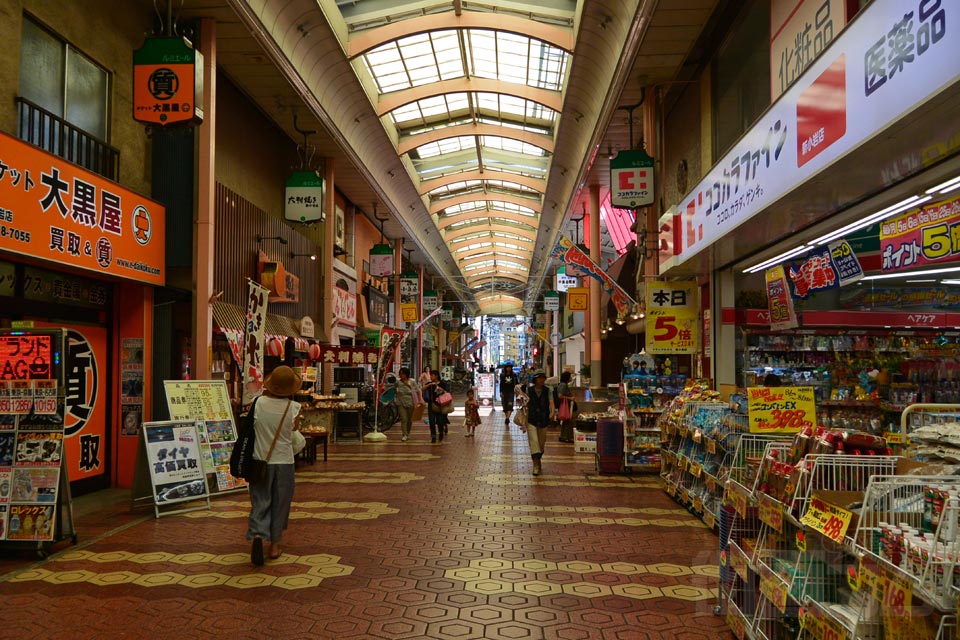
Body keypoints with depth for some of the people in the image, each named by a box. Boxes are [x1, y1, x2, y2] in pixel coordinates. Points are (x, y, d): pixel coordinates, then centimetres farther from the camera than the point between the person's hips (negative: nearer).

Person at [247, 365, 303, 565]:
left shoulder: (259, 402, -12)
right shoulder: (293, 408, -13)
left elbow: (253, 425, 6)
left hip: (261, 460, 0)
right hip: (283, 461, 0)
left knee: (260, 501, 7)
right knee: (280, 503, 13)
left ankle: (257, 535, -16)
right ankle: (274, 544, 21)